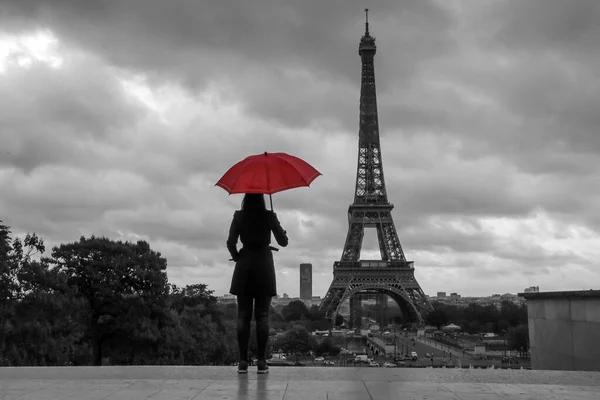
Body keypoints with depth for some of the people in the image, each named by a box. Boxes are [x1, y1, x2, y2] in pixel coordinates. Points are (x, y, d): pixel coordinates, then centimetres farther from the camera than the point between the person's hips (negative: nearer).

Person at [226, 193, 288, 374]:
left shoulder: (239, 216, -1)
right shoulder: (269, 216, -2)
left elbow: (230, 243, -6)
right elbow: (283, 242, 1)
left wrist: (237, 257, 12)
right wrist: (283, 232, 22)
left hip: (244, 267, 1)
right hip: (264, 267, -1)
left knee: (243, 315, 4)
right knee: (262, 315, 2)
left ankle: (243, 361, 1)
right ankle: (261, 362, -1)